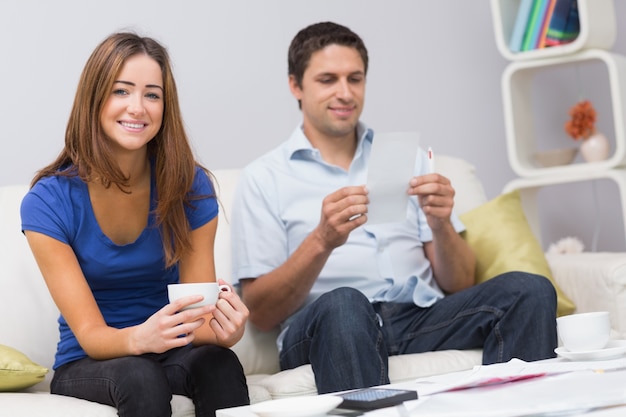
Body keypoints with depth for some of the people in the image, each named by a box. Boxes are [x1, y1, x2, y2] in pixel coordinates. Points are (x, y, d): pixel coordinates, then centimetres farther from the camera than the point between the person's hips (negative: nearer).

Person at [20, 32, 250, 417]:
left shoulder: (190, 186, -9)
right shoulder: (48, 202, -14)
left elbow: (198, 313, -10)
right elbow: (90, 334, -17)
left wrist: (224, 328, -35)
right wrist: (140, 338, -41)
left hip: (173, 355, 2)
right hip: (88, 366, -1)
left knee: (220, 364, -33)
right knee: (139, 375, -36)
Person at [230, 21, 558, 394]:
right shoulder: (263, 178, 9)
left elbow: (459, 286, 14)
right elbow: (260, 313, -1)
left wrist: (441, 226, -8)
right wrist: (322, 241, -17)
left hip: (421, 316, 4)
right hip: (324, 328, -4)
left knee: (530, 290, -21)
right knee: (342, 304, -38)